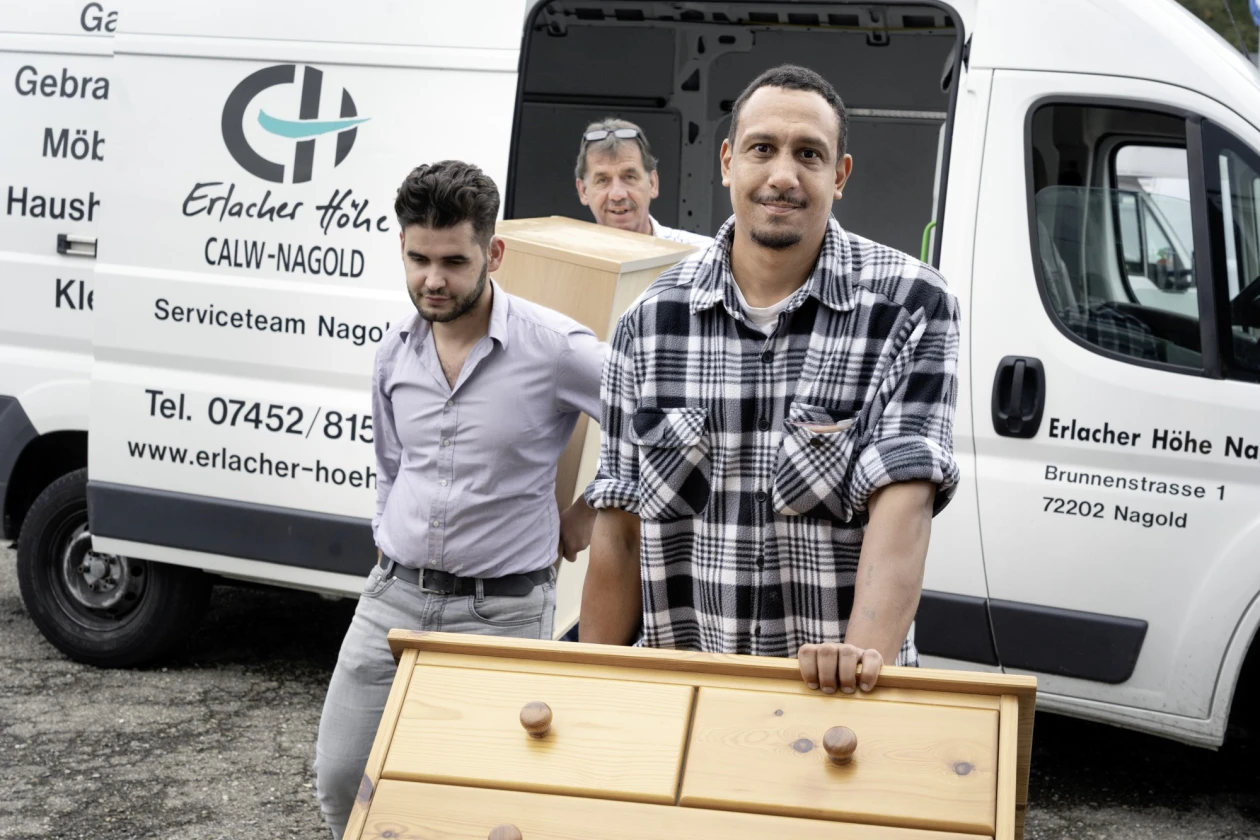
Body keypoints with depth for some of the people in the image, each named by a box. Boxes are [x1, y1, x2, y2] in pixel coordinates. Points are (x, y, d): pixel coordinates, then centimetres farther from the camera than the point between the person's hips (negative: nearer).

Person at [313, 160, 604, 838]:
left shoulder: (553, 348, -14)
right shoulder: (394, 351, 5)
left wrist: (591, 512, -5)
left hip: (501, 611, -5)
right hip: (392, 599, 5)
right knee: (340, 779, 8)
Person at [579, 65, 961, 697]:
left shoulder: (909, 306, -7)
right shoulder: (651, 321, 1)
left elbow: (902, 502, -18)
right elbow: (620, 532, 4)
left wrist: (865, 656, -32)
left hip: (839, 695, -2)